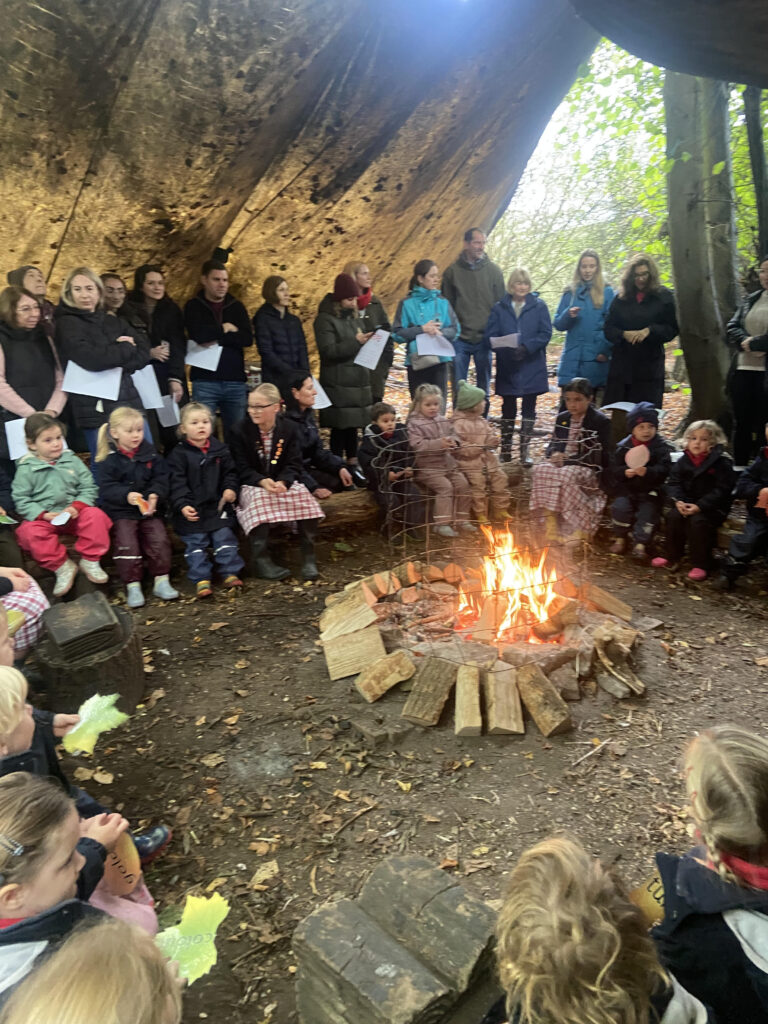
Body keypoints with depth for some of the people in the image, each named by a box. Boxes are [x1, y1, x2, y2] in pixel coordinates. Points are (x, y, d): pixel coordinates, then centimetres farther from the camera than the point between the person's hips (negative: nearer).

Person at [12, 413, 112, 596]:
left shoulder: (72, 460, 5)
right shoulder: (26, 469, -1)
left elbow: (89, 488, 4)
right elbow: (21, 500, -3)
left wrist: (77, 506, -14)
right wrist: (44, 515, -17)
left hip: (74, 513, 1)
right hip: (43, 518, -1)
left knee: (95, 515, -26)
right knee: (30, 532, -31)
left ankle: (90, 560, -12)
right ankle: (62, 566, -16)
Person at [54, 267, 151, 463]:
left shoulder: (113, 322, 18)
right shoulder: (67, 324, -1)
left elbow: (144, 353, 5)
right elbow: (91, 359, -18)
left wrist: (113, 359, -11)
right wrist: (127, 348, -4)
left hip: (130, 403, 6)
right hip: (98, 409, -6)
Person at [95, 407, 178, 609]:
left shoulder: (150, 454, 8)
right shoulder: (108, 460, -1)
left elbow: (161, 479, 4)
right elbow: (106, 488, -8)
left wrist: (155, 495, -16)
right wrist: (126, 495, -27)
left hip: (148, 509, 3)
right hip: (120, 512, -2)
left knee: (159, 539, -15)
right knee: (126, 544, -19)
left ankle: (161, 581, -3)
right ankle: (132, 586, -8)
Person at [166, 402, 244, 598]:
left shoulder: (220, 450, 5)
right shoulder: (178, 455, -5)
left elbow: (230, 472, 11)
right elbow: (177, 483, -10)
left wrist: (230, 488, -9)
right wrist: (182, 505, -22)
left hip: (218, 506, 2)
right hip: (192, 510, -2)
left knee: (224, 538, 3)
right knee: (195, 544, 1)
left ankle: (230, 573, 12)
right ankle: (201, 580, 7)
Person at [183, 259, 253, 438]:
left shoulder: (237, 307, 13)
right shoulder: (193, 307, 6)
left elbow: (247, 339, -2)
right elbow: (199, 335, -13)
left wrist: (217, 339, -9)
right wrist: (225, 328, -1)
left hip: (235, 381, 3)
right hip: (205, 381, -2)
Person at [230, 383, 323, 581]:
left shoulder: (289, 429, 1)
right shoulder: (240, 431, -5)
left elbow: (294, 465, -3)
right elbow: (242, 469, -8)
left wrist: (283, 482, -25)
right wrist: (262, 481, -27)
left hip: (283, 482, 2)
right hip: (252, 485, -2)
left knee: (303, 495, -26)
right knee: (260, 497, -35)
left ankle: (308, 555, -14)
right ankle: (260, 558, -28)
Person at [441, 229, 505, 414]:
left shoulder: (493, 271, 5)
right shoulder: (452, 271, 3)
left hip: (485, 338, 1)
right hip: (460, 338, -1)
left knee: (483, 388, 8)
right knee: (458, 388, 1)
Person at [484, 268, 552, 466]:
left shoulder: (539, 306, 3)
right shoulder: (499, 308, 5)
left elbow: (545, 333, -4)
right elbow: (490, 335, -2)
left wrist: (526, 347, -19)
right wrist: (508, 349, -19)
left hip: (532, 367, 0)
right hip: (507, 369, 1)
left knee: (529, 409, 4)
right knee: (508, 409, 8)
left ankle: (525, 450, 11)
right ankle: (505, 449, 18)